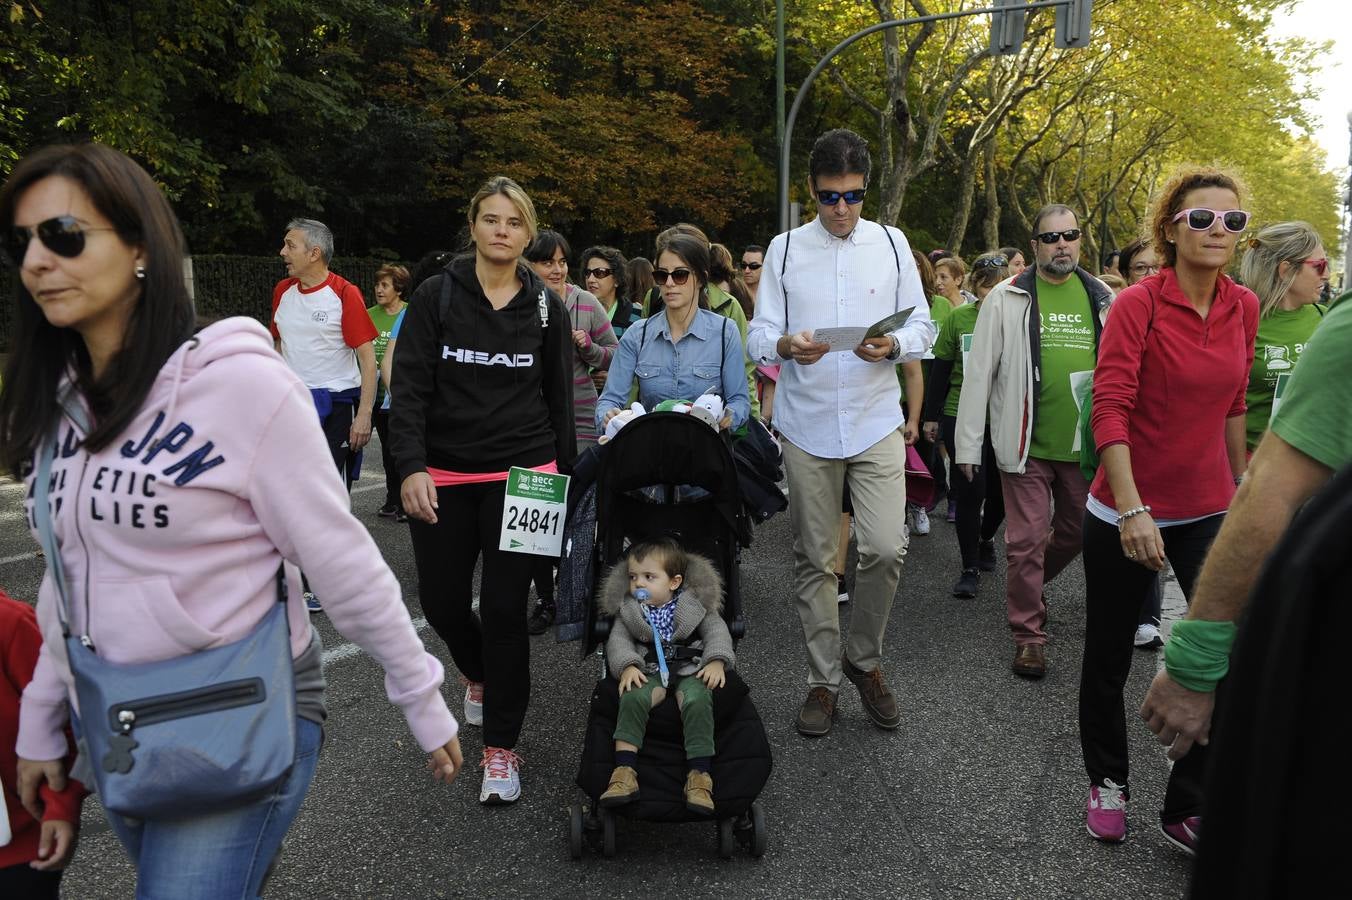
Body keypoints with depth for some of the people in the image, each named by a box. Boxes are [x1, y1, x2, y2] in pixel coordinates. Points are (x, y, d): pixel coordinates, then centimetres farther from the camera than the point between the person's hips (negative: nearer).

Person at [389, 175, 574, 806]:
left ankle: (501, 747, 11)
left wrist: (566, 478, 8)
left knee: (503, 607, -4)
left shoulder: (545, 306, 4)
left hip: (520, 473, 0)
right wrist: (411, 467, -17)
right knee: (442, 603, 9)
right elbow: (409, 387, -6)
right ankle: (479, 675, 44)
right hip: (442, 475, 1)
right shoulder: (437, 296, -1)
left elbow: (560, 399, 10)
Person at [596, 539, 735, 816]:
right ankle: (625, 772, -34)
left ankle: (700, 775, -34)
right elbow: (618, 639, 3)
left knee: (697, 700, -33)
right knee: (633, 698, -31)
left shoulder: (695, 605, 6)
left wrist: (716, 661, -16)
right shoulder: (628, 609, 10)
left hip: (690, 670, -1)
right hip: (649, 672, 1)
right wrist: (627, 666, -17)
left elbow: (717, 631, 3)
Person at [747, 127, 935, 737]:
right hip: (807, 427, 0)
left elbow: (923, 327, 6)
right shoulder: (785, 249, 5)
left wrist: (892, 345, -16)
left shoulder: (891, 244, 7)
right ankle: (823, 680, 21)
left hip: (876, 421, 0)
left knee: (885, 549, -9)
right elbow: (758, 336, 2)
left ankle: (864, 659, 17)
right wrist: (786, 346, -21)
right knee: (814, 560, 6)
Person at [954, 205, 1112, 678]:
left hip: (1085, 444, 4)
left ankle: (1030, 584, 44)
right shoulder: (1006, 299, -2)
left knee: (1076, 533, 16)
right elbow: (978, 373, -2)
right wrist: (968, 444, -5)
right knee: (1027, 542, 1)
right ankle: (1029, 635, 15)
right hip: (1027, 444, -3)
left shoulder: (1103, 300, 7)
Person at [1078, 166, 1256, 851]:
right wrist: (1132, 510, -28)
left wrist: (1241, 486, 18)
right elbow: (1109, 408, -21)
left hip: (1208, 511, 4)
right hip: (1125, 515, -4)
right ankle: (1108, 782, 36)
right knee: (1109, 659, 11)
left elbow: (1233, 405, 14)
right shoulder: (1137, 304, -13)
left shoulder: (1244, 308, 2)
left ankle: (1187, 807, 15)